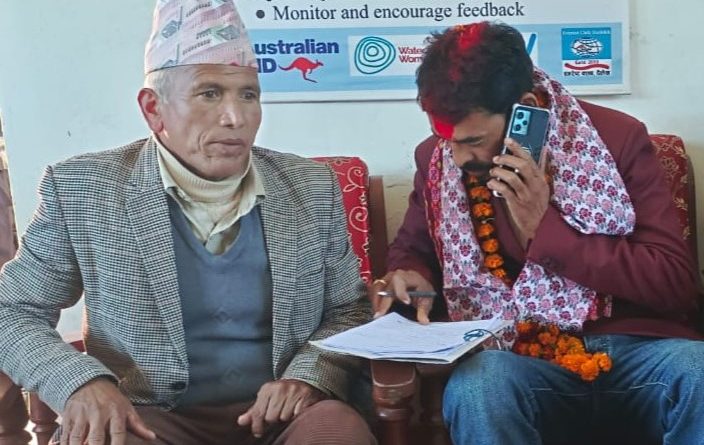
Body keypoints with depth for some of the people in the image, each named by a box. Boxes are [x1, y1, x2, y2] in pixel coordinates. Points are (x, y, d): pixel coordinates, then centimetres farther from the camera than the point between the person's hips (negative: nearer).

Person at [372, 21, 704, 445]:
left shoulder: (618, 137, -5)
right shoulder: (437, 157, 3)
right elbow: (412, 247, 21)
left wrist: (545, 229, -17)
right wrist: (410, 276, -5)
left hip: (634, 348, 0)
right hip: (512, 358, 1)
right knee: (476, 386, -35)